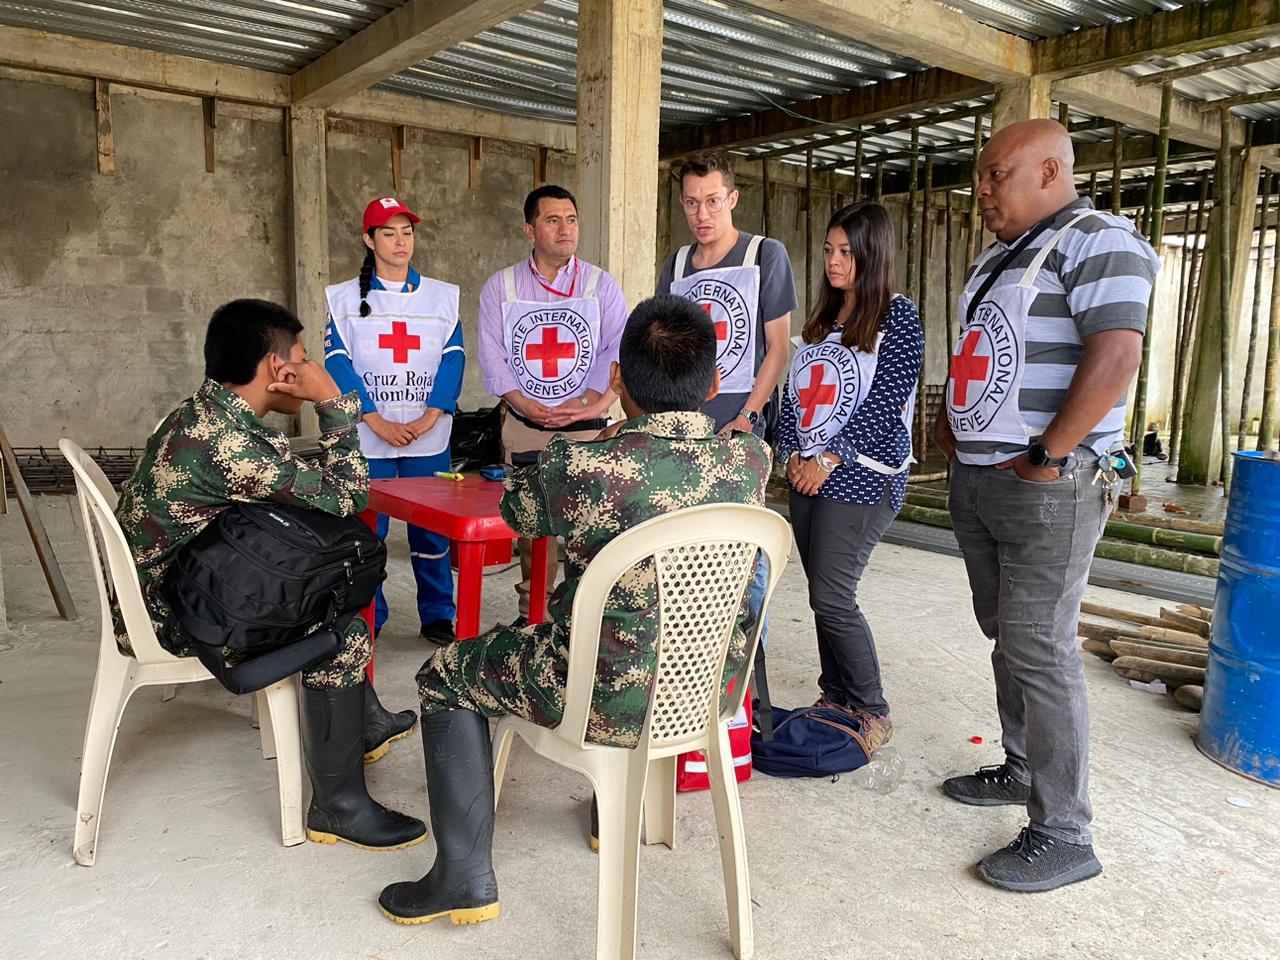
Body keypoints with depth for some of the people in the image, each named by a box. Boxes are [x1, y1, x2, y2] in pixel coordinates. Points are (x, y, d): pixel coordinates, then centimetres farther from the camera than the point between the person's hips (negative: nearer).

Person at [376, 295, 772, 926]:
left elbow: (517, 513, 0)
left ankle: (466, 879, 23)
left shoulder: (584, 468, -24)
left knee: (445, 675, 17)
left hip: (616, 699, -5)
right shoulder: (752, 457, -10)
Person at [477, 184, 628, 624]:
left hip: (587, 428, -1)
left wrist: (594, 403, -16)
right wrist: (526, 406, -11)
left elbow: (617, 350, -2)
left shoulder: (601, 285, 6)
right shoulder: (500, 286, 9)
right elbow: (492, 355, 3)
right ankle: (531, 616, 18)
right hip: (524, 428, 2)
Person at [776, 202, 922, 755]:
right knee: (824, 595, 10)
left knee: (832, 598, -9)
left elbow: (886, 401, -14)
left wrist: (829, 458, -15)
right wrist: (792, 453, -1)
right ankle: (834, 699, 24)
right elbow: (793, 390, 13)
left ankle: (872, 714, 8)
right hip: (807, 475, 7)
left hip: (860, 477, -6)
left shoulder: (897, 317, -5)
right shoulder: (821, 319, 15)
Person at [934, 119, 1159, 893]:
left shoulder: (1099, 242, -10)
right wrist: (949, 418, 13)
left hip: (1047, 489, -9)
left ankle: (1064, 835, 4)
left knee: (1039, 649, -7)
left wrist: (1049, 458, -22)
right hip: (976, 479, 9)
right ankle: (1023, 769, 32)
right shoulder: (999, 257, 19)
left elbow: (1116, 355, -22)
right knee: (1006, 636, 16)